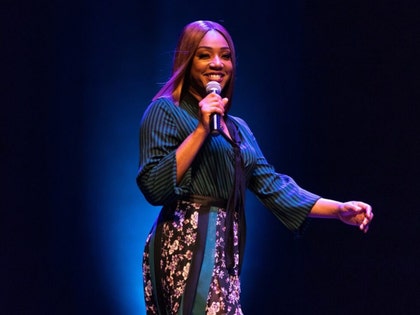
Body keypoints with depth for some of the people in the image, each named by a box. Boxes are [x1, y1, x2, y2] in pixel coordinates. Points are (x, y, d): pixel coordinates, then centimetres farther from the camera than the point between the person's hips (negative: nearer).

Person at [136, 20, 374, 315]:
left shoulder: (238, 128, 21)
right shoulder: (165, 110, -1)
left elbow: (271, 185, 14)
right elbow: (154, 188, -12)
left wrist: (339, 209, 4)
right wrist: (201, 130, -15)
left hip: (227, 249, 8)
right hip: (188, 246, -8)